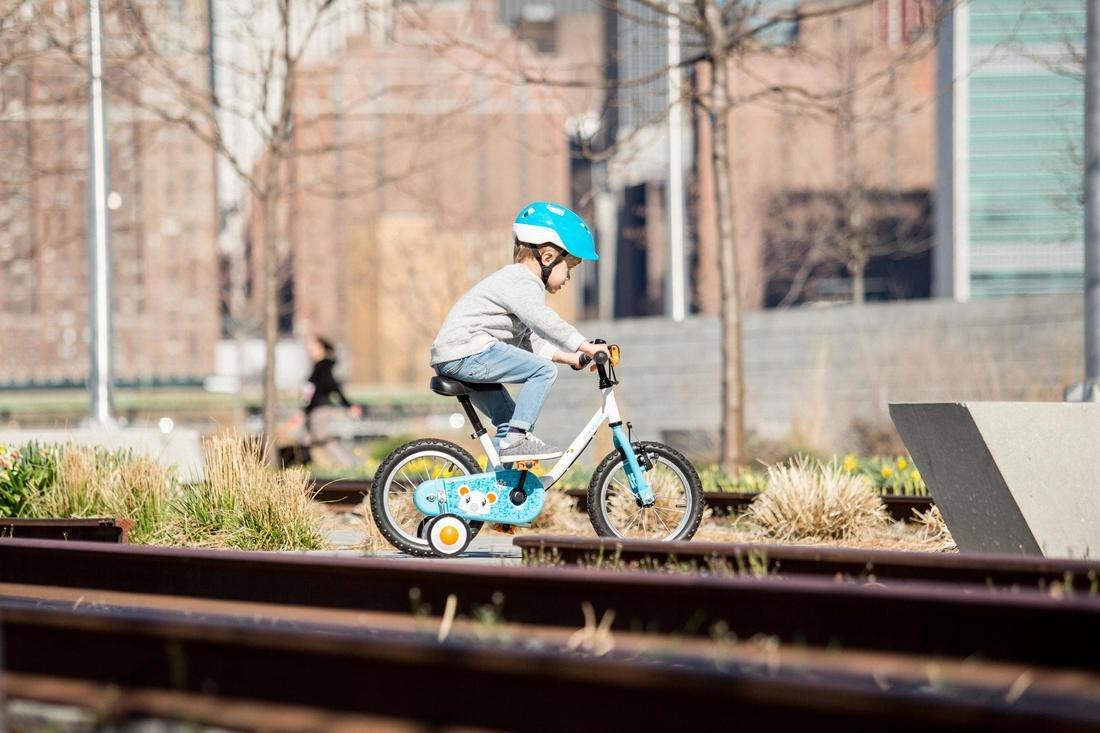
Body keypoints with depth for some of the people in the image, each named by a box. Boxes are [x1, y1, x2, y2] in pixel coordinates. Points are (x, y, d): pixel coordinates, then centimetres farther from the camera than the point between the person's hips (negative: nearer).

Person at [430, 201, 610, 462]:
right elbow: (546, 323, -25)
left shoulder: (518, 280, 23)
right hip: (469, 354, -11)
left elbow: (531, 340, 23)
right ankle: (517, 438, -17)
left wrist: (571, 357, 13)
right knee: (544, 370, -16)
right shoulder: (521, 284, -11)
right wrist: (588, 347, -23)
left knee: (508, 418, 20)